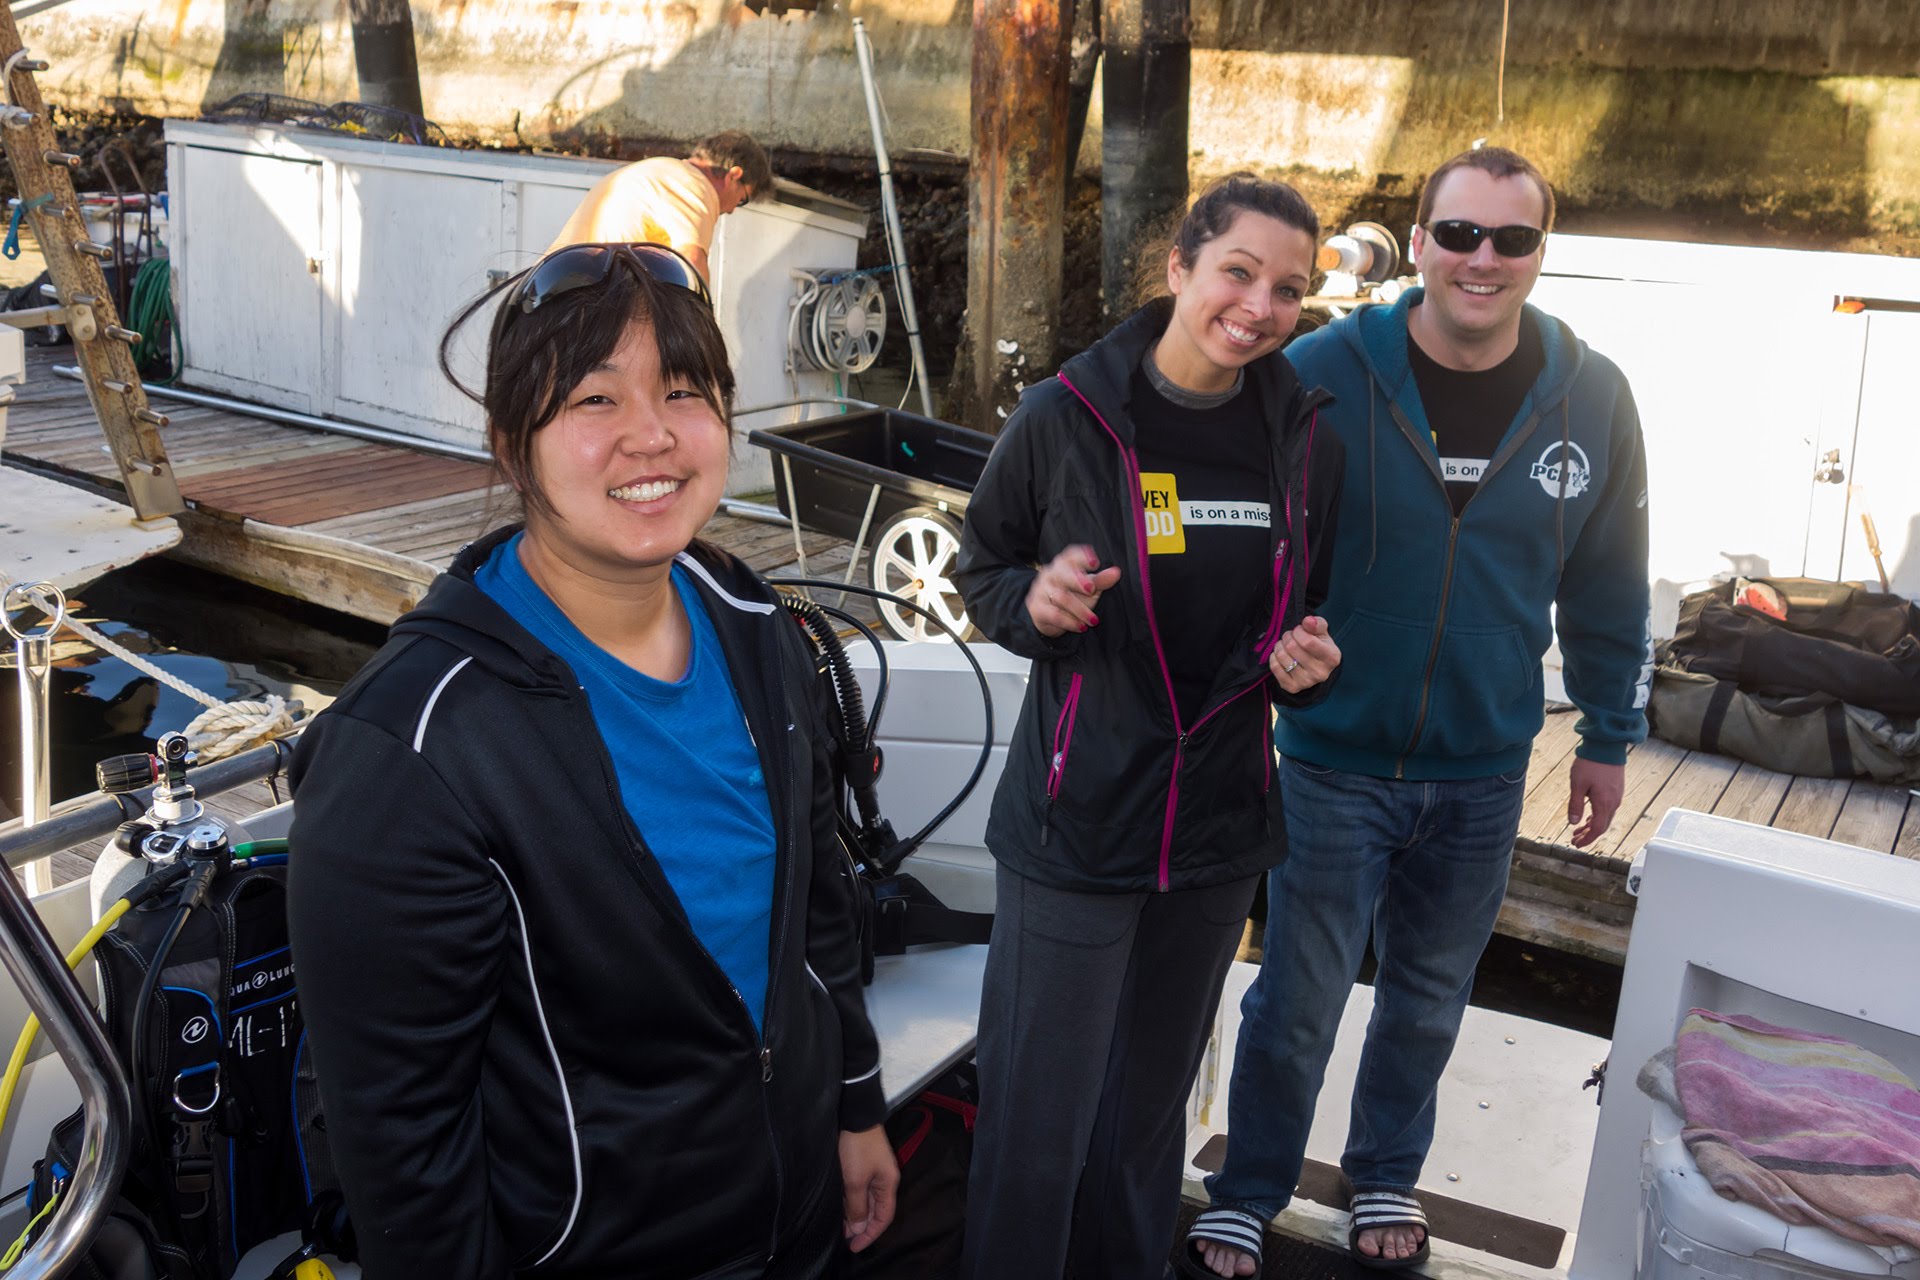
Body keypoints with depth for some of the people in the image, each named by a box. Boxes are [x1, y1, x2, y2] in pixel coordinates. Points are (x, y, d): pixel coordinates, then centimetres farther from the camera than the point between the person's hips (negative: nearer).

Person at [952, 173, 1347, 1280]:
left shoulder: (1307, 440, 2)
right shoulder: (1064, 418, -9)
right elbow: (982, 571, 2)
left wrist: (1305, 660, -5)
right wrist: (1035, 602, -19)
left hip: (1221, 828, 4)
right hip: (1074, 825, -4)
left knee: (1154, 1102, 20)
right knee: (1039, 1117, 0)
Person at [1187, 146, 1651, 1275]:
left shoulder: (1593, 398, -5)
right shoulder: (1321, 373, -13)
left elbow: (1609, 586, 6)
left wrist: (1611, 737, 10)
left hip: (1484, 774, 3)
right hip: (1334, 759, -2)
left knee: (1429, 998, 19)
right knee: (1296, 1006, 7)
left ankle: (1388, 1177, 43)